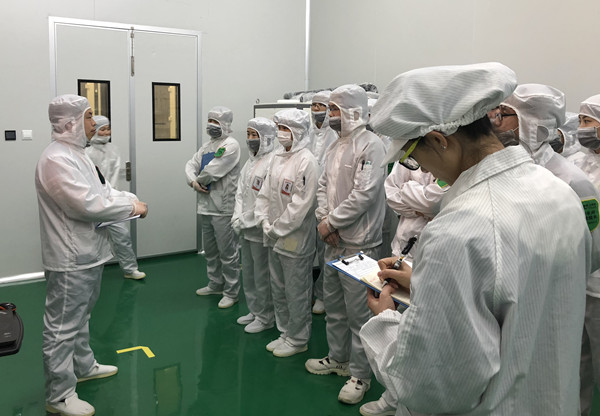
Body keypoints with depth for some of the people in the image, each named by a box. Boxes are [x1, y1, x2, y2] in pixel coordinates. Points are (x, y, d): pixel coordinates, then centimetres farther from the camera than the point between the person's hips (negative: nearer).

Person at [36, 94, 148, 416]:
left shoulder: (77, 154, 13)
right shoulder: (56, 159, -21)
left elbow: (102, 191, 16)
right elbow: (88, 203, -27)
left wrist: (131, 199, -1)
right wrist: (132, 207, -17)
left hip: (88, 253, 11)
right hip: (69, 260, -11)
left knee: (81, 316, 25)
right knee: (62, 327, 1)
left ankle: (84, 366, 42)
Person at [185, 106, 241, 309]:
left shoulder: (231, 145, -11)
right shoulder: (208, 146, 16)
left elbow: (213, 171, -19)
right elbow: (191, 164, 13)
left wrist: (199, 180, -2)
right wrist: (193, 181, -6)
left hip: (223, 208, -9)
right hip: (206, 206, 9)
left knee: (227, 252, -1)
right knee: (210, 250, 19)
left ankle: (231, 292, 10)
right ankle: (216, 284, 34)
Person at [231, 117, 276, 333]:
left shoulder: (272, 162, -17)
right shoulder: (250, 161, 12)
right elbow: (241, 191, 13)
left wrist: (246, 220, -16)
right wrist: (237, 218, 1)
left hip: (260, 229, -9)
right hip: (246, 228, 9)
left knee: (262, 275, 2)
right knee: (248, 273, 18)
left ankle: (265, 318, 18)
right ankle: (254, 311, 33)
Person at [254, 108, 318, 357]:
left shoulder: (306, 161, -15)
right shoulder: (278, 158, 10)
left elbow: (301, 204, -20)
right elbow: (265, 192, 14)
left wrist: (278, 229, -15)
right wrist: (264, 221, 1)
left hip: (296, 238, -8)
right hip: (275, 237, 9)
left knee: (297, 292, 5)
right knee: (278, 289, 18)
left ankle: (297, 339, 21)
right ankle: (285, 332, 35)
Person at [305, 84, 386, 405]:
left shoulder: (371, 144, -13)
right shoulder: (336, 146, 13)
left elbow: (364, 193, -21)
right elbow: (323, 185, 11)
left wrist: (331, 222, -15)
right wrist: (324, 218, -7)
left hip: (358, 243, -9)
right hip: (333, 240, 9)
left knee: (358, 312, 0)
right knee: (333, 303, 19)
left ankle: (360, 375, 16)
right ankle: (338, 359, 38)